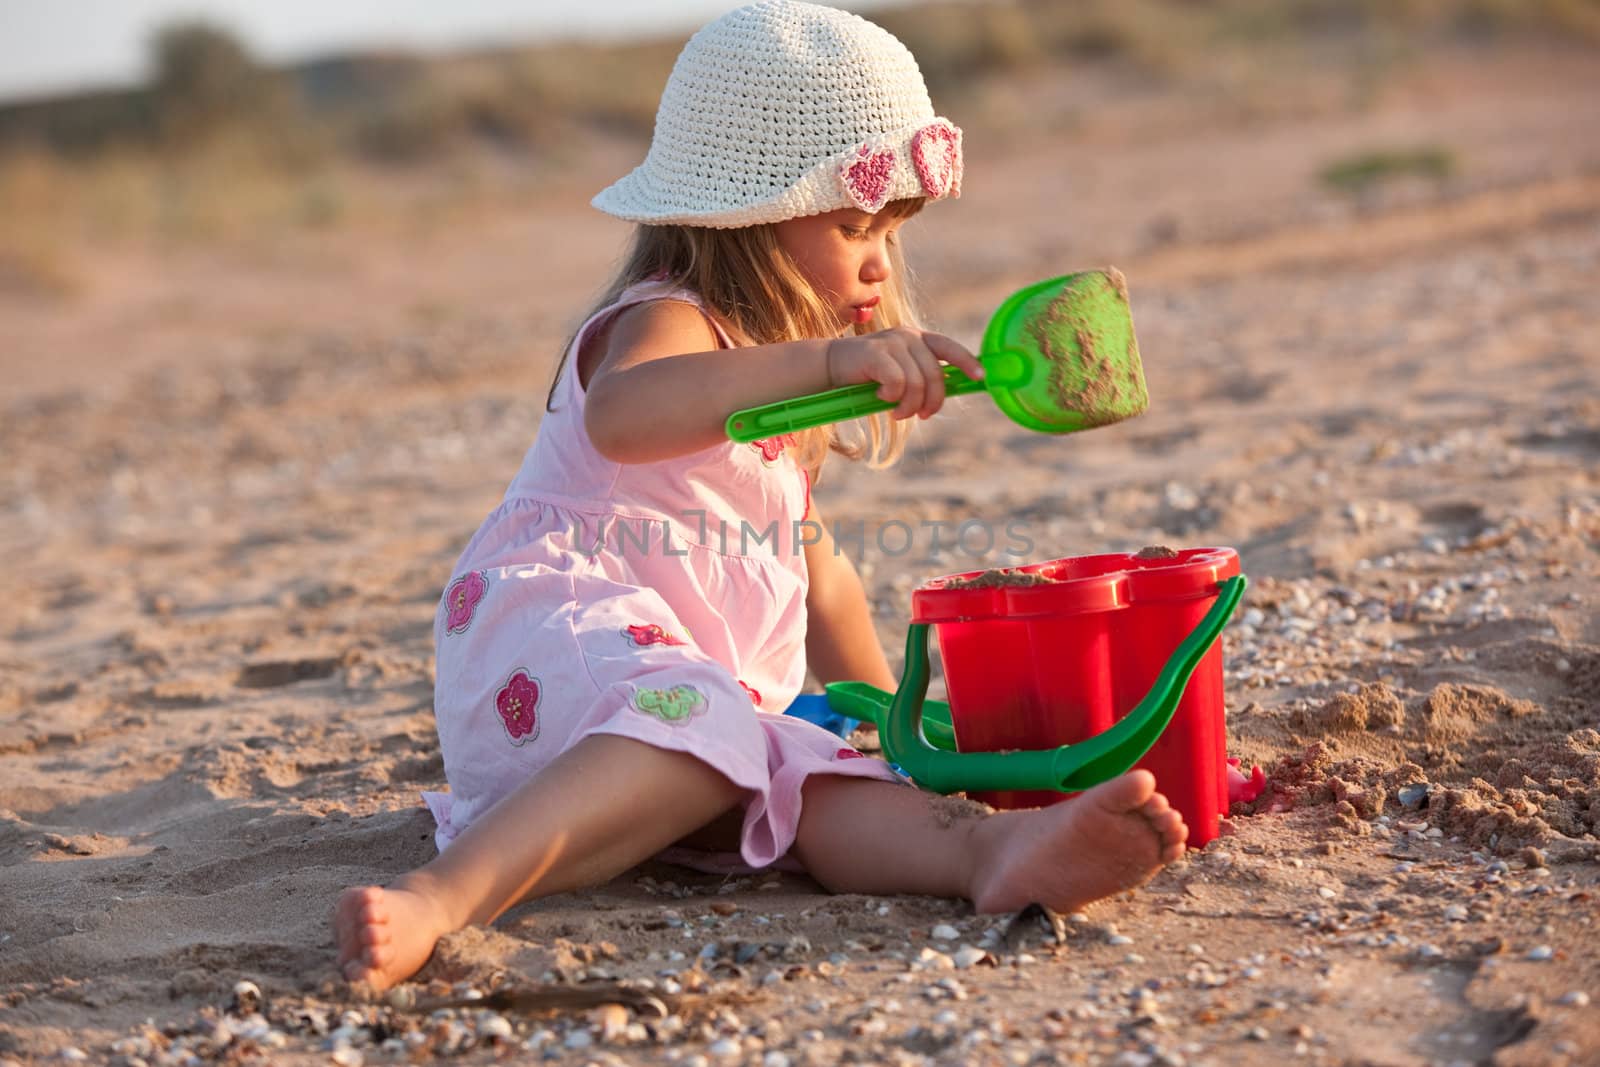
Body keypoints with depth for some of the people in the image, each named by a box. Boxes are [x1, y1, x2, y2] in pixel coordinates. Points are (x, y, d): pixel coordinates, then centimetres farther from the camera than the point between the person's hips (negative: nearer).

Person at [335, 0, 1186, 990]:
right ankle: (441, 897, -57)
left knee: (817, 778, -24)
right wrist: (825, 360, -41)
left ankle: (992, 850, -53)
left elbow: (809, 565, 36)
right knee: (697, 718, -40)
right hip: (554, 632, -8)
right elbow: (619, 415, -33)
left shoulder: (786, 370, 26)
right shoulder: (669, 322, -6)